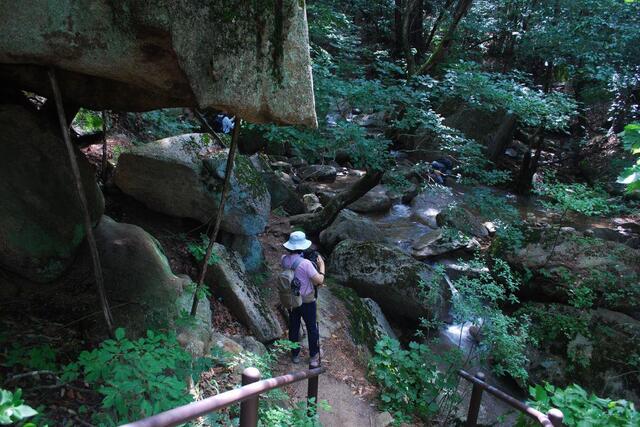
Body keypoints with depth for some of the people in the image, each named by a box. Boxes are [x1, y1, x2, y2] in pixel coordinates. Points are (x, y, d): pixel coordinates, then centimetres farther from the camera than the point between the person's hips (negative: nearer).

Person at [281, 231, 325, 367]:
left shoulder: (284, 259, -11)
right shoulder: (306, 263, -28)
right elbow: (319, 281, -23)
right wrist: (321, 265, -9)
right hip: (307, 301, -5)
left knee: (293, 327, 19)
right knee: (312, 328, 14)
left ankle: (295, 355, 33)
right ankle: (314, 357, 27)